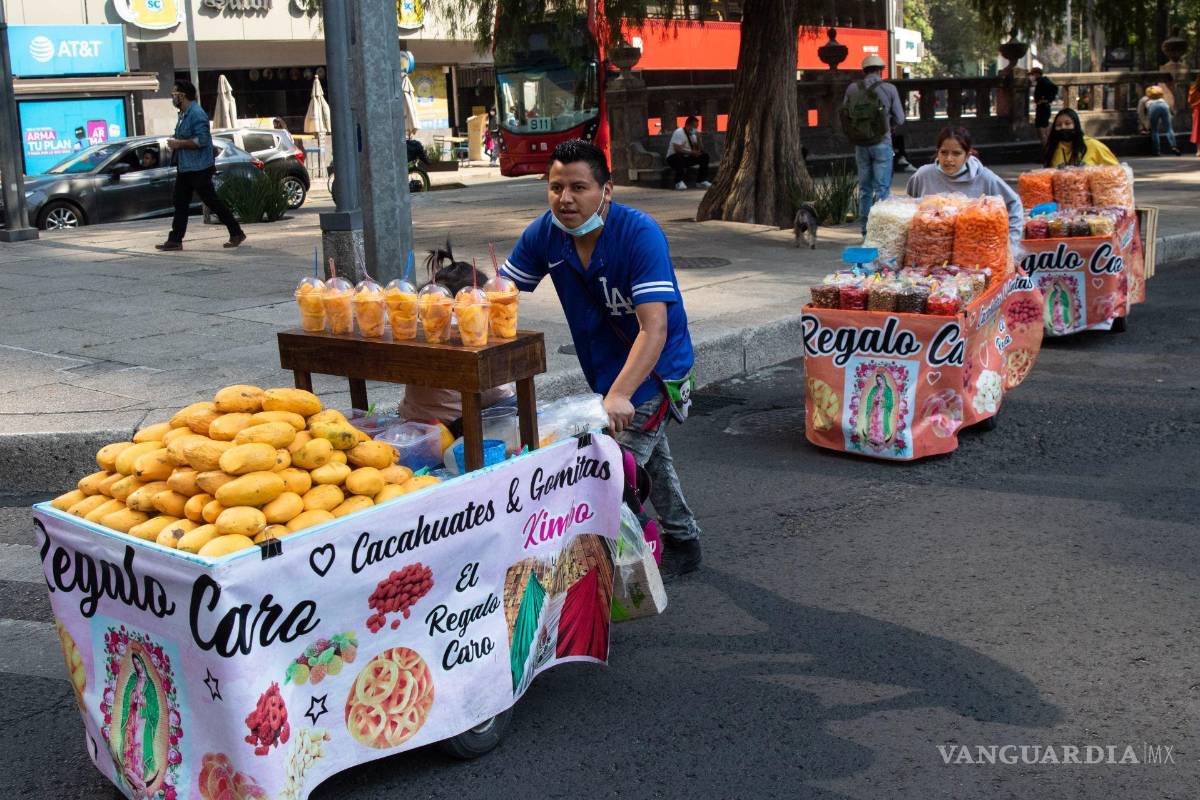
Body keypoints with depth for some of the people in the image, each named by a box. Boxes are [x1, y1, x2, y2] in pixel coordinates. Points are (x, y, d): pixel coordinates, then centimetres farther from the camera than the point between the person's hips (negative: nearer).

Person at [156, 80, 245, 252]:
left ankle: (236, 233, 5)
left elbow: (202, 140, -24)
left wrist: (179, 143, -19)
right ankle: (175, 240, 10)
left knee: (212, 201, -3)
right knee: (180, 204, 8)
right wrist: (175, 143, 10)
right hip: (184, 167, 10)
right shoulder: (184, 114, 15)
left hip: (198, 168, -10)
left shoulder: (196, 114, -17)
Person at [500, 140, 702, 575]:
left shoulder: (640, 234, -30)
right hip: (605, 370, 8)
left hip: (653, 370, -7)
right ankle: (683, 540, 44)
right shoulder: (545, 233, -11)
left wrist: (619, 395, -51)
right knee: (649, 459, 24)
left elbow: (654, 329, -38)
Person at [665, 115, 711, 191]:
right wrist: (691, 152, -30)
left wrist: (698, 138, -10)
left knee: (704, 156, -5)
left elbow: (699, 150, 5)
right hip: (673, 158, -8)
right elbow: (677, 149, -27)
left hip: (687, 157, 8)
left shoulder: (692, 134, 6)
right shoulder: (679, 133, -17)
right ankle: (679, 182, -30)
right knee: (680, 157, -42)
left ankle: (702, 181, -3)